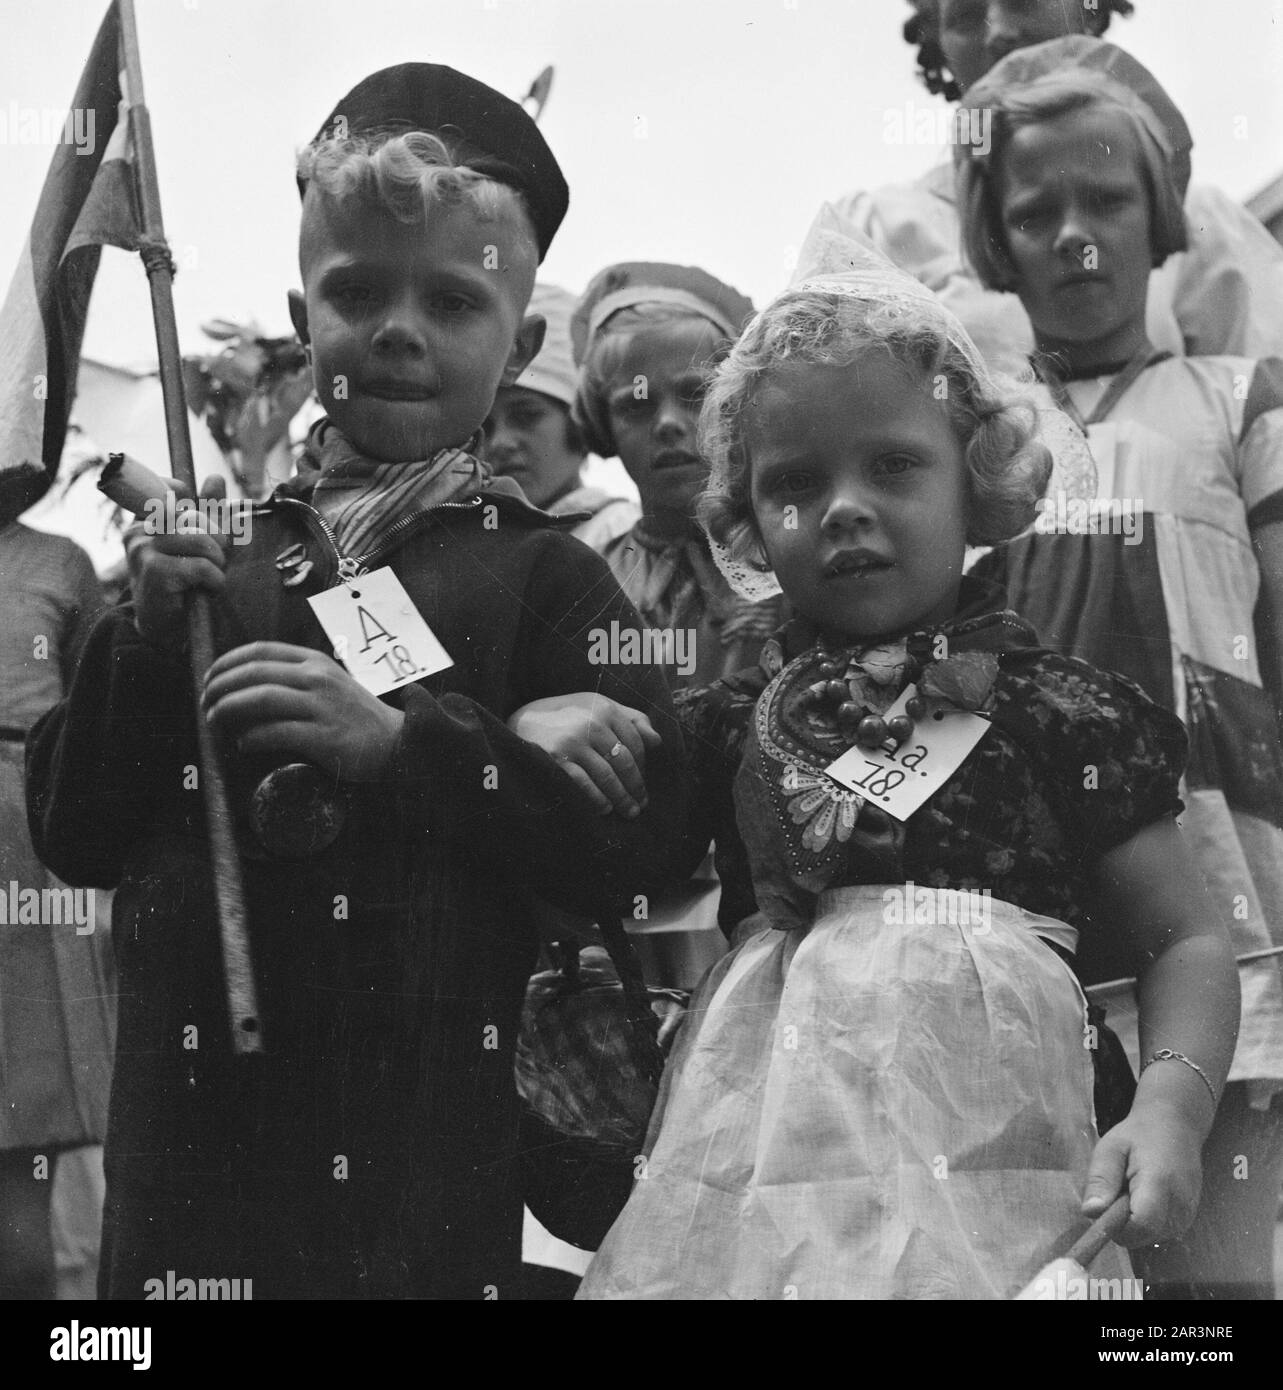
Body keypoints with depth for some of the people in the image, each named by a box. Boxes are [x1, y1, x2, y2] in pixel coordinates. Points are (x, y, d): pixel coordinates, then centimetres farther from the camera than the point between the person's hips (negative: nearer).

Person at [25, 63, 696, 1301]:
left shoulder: (541, 576, -1)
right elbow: (72, 836, 9)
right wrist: (146, 638, -6)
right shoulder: (215, 560, 9)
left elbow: (639, 844, -10)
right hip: (186, 1138, 3)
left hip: (424, 1158, -3)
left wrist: (403, 741, -19)